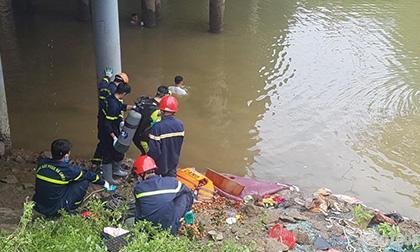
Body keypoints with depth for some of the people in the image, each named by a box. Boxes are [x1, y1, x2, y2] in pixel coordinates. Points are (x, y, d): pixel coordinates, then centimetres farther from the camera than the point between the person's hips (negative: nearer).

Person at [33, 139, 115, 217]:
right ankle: (71, 209, 13)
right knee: (84, 181, -1)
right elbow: (88, 175, -1)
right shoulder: (67, 170, -20)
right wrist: (104, 182, 15)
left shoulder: (41, 163, -6)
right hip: (54, 211, -6)